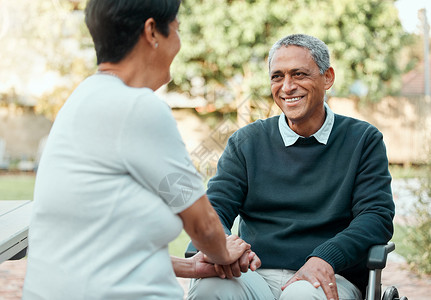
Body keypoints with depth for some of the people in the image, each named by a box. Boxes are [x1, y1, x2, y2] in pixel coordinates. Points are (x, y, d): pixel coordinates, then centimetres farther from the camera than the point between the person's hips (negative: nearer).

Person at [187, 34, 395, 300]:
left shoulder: (364, 140, 10)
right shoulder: (246, 142, 14)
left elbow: (377, 215, 0)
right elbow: (214, 209, 6)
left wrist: (325, 258, -19)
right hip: (257, 276, 1)